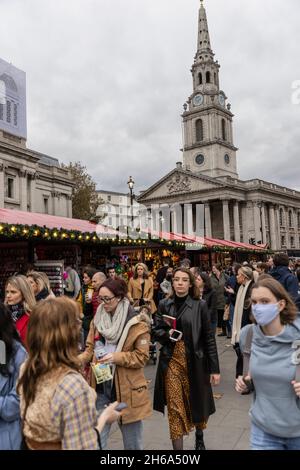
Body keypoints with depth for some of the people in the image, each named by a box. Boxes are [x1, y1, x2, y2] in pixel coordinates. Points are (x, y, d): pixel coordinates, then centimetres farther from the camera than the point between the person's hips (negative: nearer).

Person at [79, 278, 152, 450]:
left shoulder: (137, 323, -13)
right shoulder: (97, 320, 3)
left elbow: (142, 357, -12)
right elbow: (90, 349, 5)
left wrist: (116, 357, -24)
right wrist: (77, 361, -14)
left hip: (127, 390, -4)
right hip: (101, 387, 4)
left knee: (132, 442, 14)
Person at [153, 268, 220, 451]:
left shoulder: (200, 305, -6)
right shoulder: (164, 305, 2)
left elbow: (209, 337, -5)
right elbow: (156, 331, 7)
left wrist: (215, 368, -6)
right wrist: (167, 334, -16)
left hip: (195, 361, -1)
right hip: (171, 361, 1)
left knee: (197, 402, 17)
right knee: (175, 408, 0)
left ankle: (199, 438, 46)